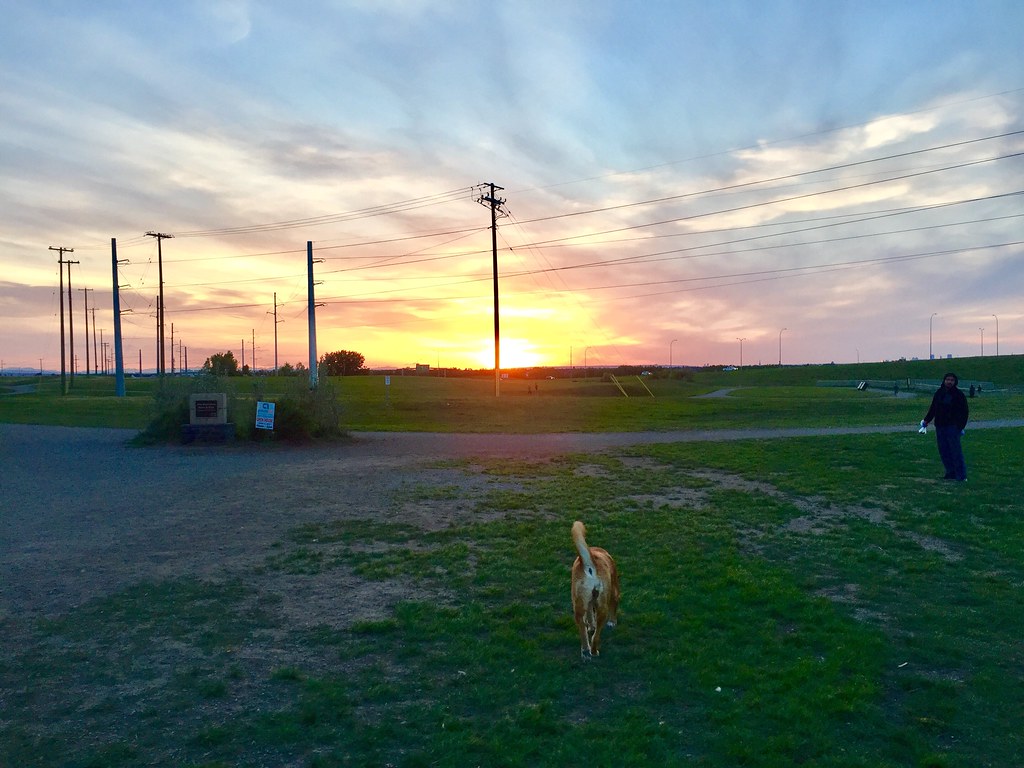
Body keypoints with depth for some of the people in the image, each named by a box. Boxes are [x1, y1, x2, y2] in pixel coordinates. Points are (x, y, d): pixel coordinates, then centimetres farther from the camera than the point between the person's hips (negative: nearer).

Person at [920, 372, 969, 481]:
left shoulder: (959, 395, -2)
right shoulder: (939, 393, 11)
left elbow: (965, 412, -3)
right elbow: (933, 409, 20)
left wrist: (962, 426, -11)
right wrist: (926, 420, 11)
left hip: (953, 427, -5)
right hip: (940, 427, 5)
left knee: (956, 451, -9)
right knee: (944, 451, 6)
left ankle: (961, 475, -4)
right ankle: (951, 473, 15)